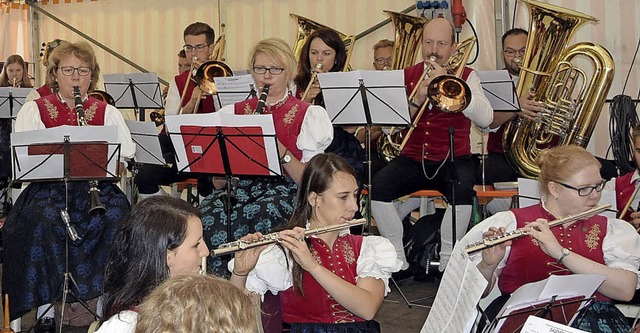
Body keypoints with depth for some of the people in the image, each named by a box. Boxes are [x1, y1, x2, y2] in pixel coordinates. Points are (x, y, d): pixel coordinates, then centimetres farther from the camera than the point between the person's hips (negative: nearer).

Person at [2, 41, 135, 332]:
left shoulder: (106, 112, 14)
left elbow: (127, 151, 1)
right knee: (43, 218, -33)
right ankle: (46, 308, -21)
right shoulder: (34, 110, 11)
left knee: (117, 216, -30)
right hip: (49, 188, -1)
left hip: (96, 187, 1)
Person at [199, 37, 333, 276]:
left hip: (285, 191, -3)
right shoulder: (233, 113, 19)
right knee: (208, 216, -32)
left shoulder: (308, 115, 9)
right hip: (240, 187, 3)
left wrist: (281, 152, -16)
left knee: (258, 215, -38)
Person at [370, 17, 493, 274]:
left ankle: (446, 263, -16)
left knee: (463, 191, -34)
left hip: (453, 160, -2)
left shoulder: (466, 76, 5)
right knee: (377, 186, -25)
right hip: (413, 159, 2)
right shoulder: (407, 76, 11)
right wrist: (416, 99, -16)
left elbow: (485, 119, -12)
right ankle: (399, 260, -10)